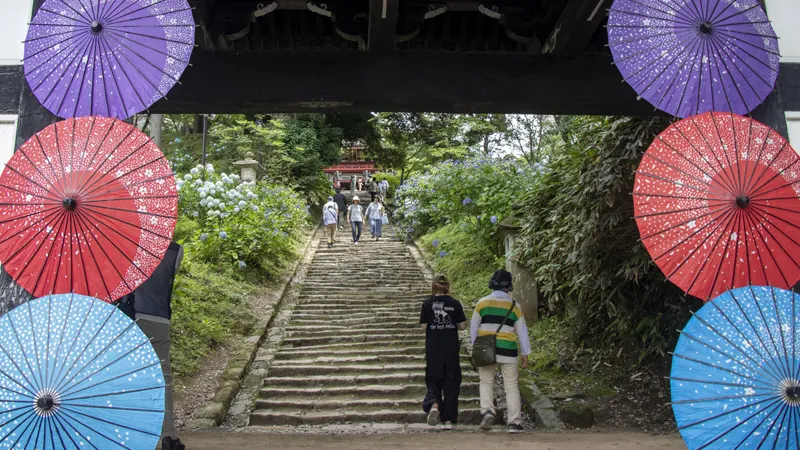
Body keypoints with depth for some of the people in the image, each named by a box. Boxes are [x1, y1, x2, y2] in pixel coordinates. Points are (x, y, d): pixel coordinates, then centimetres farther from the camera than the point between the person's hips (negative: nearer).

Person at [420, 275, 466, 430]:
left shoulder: (427, 303, -3)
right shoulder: (455, 303, -1)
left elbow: (424, 326, -4)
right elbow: (463, 326, -1)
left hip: (433, 349, 0)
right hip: (452, 349, 1)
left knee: (433, 379, 11)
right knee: (451, 383, 8)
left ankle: (433, 404, -19)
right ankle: (449, 419, 10)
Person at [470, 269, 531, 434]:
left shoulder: (482, 302, 2)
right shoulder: (514, 306, 2)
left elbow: (474, 328, 7)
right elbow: (522, 331, 6)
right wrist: (525, 353, 12)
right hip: (507, 350, 0)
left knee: (486, 382, 13)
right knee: (511, 386, 7)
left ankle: (487, 411, -8)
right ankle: (514, 423, 6)